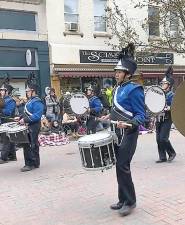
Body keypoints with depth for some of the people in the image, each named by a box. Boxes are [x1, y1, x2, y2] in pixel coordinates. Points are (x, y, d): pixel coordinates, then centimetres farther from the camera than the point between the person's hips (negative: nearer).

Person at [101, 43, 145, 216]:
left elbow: (141, 115, -15)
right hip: (117, 133, 9)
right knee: (119, 166, 12)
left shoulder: (134, 90, -13)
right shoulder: (118, 88, 12)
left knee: (122, 167, -7)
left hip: (128, 134, -9)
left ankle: (130, 202, 8)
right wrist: (110, 116, 14)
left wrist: (128, 124, -31)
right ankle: (123, 200, 24)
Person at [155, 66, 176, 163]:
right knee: (158, 139, 6)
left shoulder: (172, 95, -6)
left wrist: (167, 109, -29)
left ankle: (172, 153, 12)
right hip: (159, 119, 6)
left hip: (167, 120, -6)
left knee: (163, 138, -11)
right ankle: (162, 157, 15)